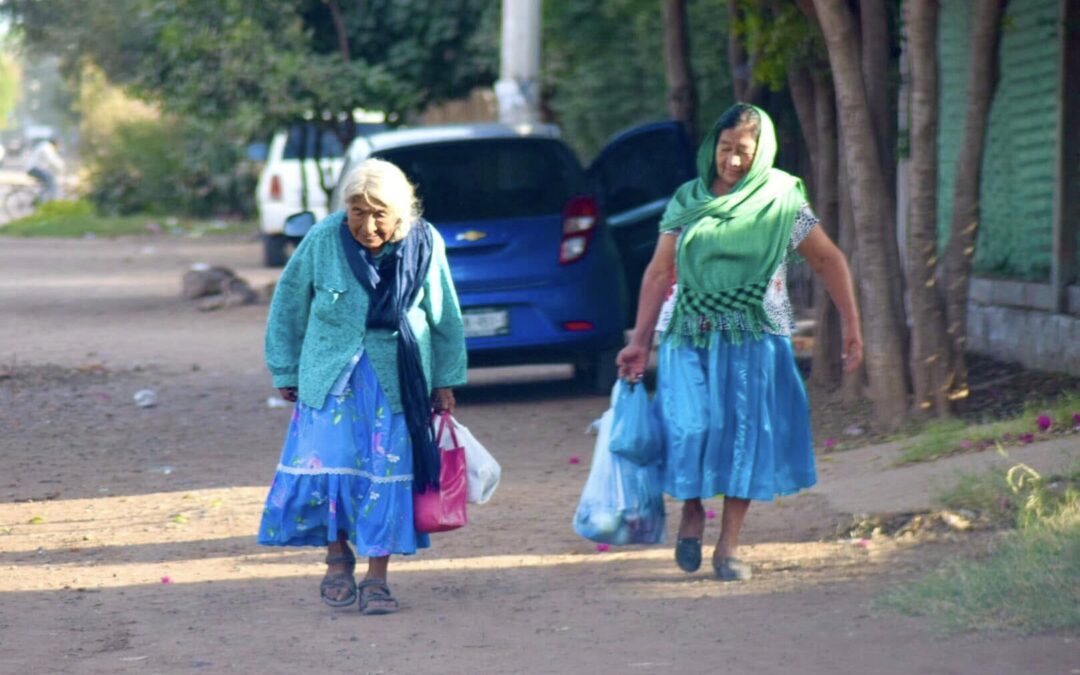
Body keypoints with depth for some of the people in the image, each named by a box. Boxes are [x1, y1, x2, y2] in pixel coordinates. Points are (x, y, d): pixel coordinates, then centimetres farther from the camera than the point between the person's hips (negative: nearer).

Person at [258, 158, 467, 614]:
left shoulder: (425, 244, -8)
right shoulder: (324, 239, -11)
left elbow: (445, 318, 6)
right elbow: (289, 305, 3)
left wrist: (445, 380, 10)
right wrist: (286, 371, 8)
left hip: (398, 379, 0)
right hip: (332, 374, 0)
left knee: (389, 472, -2)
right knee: (329, 464, -7)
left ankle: (377, 577, 6)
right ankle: (337, 556, 16)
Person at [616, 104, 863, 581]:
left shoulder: (781, 201, 1)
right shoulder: (687, 201, 5)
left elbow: (828, 260, 4)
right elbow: (659, 273, 6)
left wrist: (851, 326, 0)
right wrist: (640, 340, 2)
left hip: (754, 339, 0)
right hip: (690, 335, 1)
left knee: (746, 433, -2)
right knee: (690, 428, -11)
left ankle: (728, 547, 7)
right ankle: (692, 509, 19)